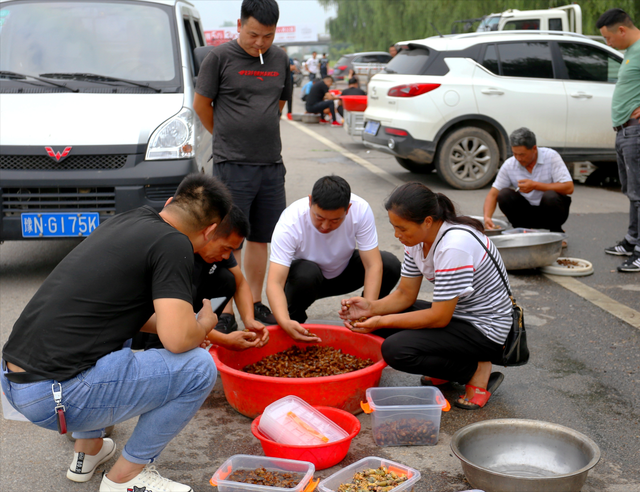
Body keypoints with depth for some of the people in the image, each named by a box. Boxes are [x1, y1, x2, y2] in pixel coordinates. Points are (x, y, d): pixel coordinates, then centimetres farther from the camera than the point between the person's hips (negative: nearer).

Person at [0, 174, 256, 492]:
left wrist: (189, 326, 34)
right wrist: (204, 323, 6)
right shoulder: (174, 244, -9)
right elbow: (177, 339, -18)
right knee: (199, 366, -6)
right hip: (56, 397, -9)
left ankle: (87, 449, 32)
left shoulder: (125, 221, 16)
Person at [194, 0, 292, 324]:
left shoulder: (280, 60, 10)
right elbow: (201, 104, 2)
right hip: (232, 166, -5)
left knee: (260, 238, 11)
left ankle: (255, 305, 23)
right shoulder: (220, 57, -4)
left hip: (271, 164, 5)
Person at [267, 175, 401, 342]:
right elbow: (274, 283, -39)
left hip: (343, 272, 3)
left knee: (390, 265, -22)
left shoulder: (360, 210, -28)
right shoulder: (290, 223, -33)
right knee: (307, 273, -38)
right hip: (305, 278, -2)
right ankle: (294, 319, -7)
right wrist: (285, 322, -57)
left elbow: (373, 265, -27)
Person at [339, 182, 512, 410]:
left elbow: (439, 318, -26)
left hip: (485, 330, -9)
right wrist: (371, 308, -14)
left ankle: (477, 371, -5)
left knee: (395, 350, -24)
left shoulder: (454, 245, -30)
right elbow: (406, 295, 3)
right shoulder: (417, 237, -3)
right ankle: (453, 364, 7)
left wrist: (382, 321, -21)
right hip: (455, 313, 9)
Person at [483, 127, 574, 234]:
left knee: (550, 197, -34)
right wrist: (487, 217, -26)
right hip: (527, 211, 2)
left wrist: (535, 185, -26)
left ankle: (556, 233, -5)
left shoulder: (551, 156, -15)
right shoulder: (509, 165, -8)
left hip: (551, 210, -2)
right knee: (504, 195, -22)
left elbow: (569, 188, -21)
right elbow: (493, 194, -7)